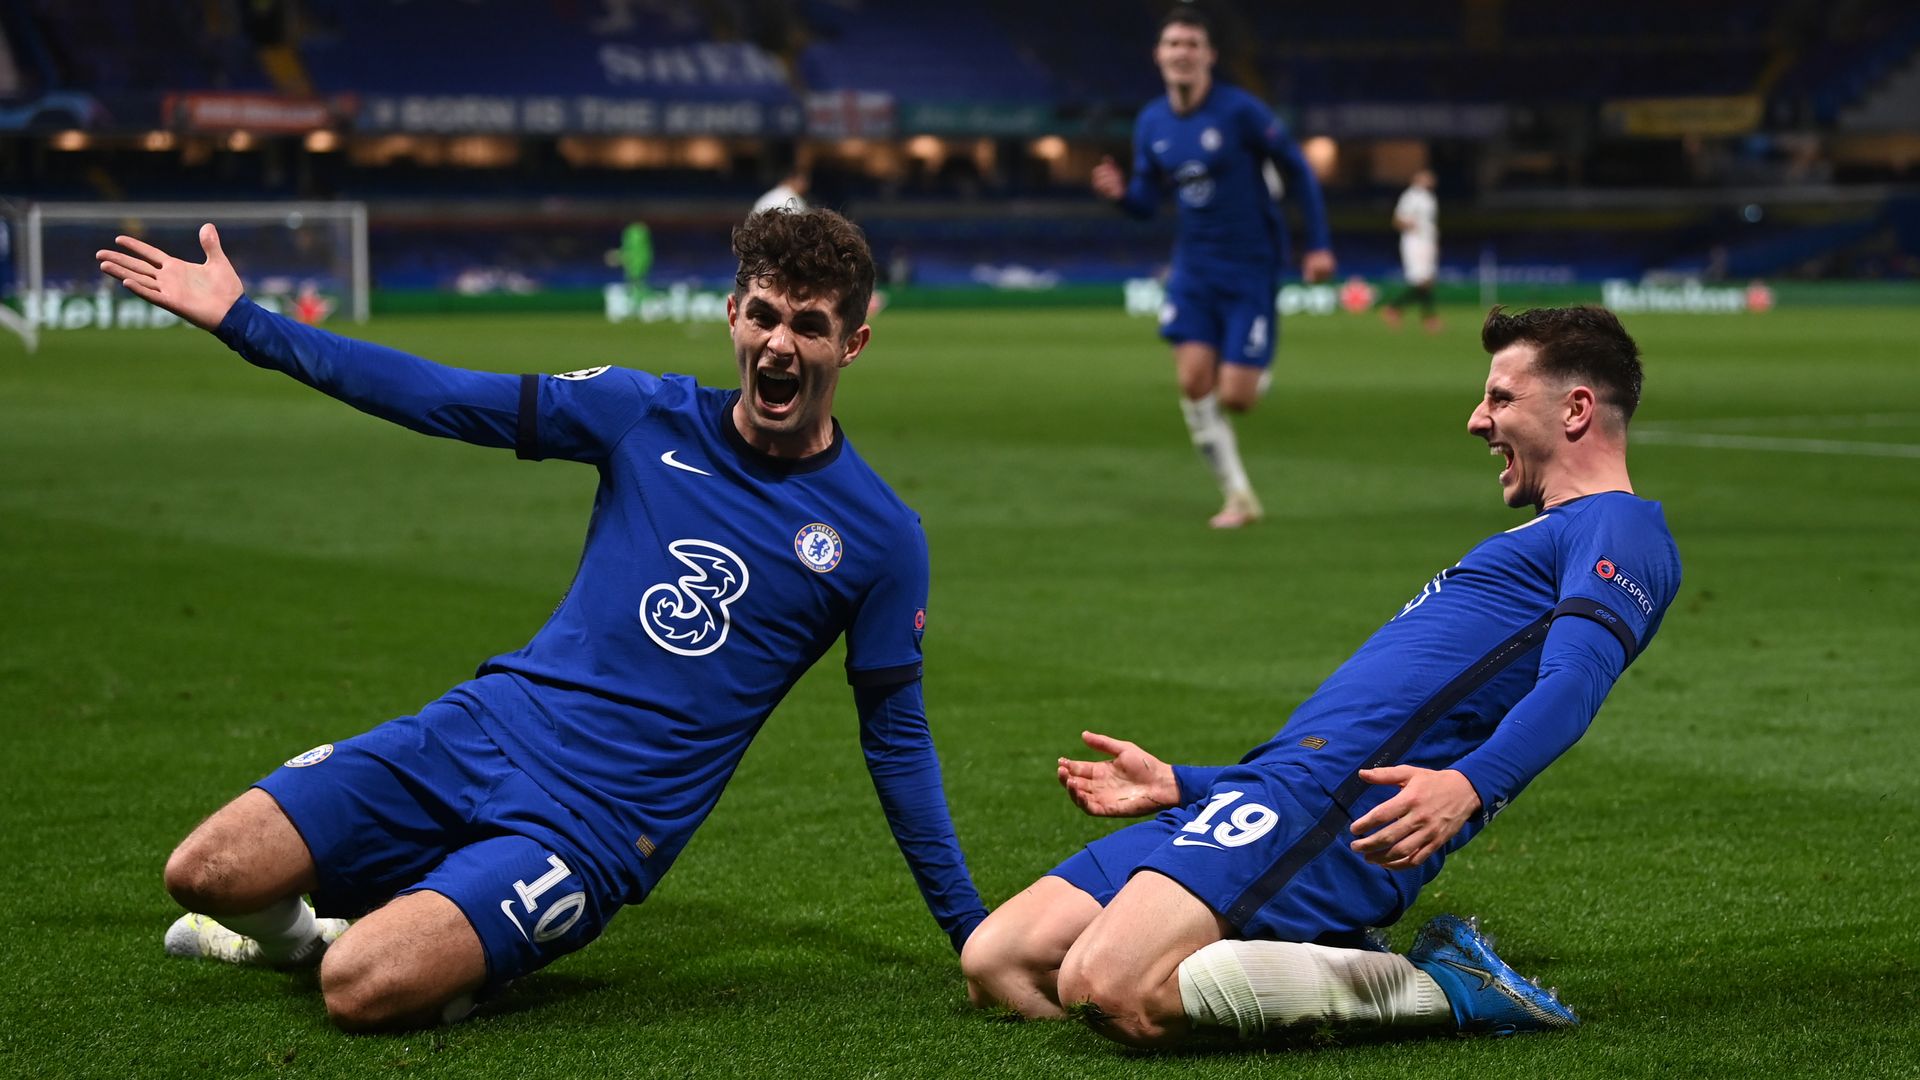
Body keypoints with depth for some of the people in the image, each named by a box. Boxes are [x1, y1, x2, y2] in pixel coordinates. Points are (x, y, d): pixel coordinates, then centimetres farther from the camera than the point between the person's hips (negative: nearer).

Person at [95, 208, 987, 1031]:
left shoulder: (879, 538, -3)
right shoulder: (648, 416, 3)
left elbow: (896, 739, 7)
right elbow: (440, 399, 7)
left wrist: (974, 930, 7)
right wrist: (238, 320, 4)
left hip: (597, 825, -4)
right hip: (480, 731, 4)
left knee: (362, 991, -25)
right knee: (205, 873, -8)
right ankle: (298, 932, 26)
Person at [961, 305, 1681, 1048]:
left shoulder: (1620, 528, 2)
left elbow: (1575, 682, -18)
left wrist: (1467, 787, -39)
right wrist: (1179, 785, 31)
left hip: (1337, 800, -10)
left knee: (1108, 989, -30)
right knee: (996, 964, -3)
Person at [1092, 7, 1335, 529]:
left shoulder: (1239, 111, -14)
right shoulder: (1151, 124, 2)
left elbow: (1296, 169, -6)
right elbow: (1147, 202, 10)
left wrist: (1319, 245, -9)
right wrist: (1120, 193, -14)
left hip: (1250, 268, -4)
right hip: (1193, 266, 4)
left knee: (1234, 397, -10)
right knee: (1193, 381, -10)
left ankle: (1256, 376, 31)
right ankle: (1239, 497, 5)